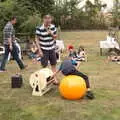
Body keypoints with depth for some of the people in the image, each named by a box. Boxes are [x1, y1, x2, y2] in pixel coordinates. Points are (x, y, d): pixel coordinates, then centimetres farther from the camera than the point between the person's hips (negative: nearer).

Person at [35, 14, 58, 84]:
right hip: (44, 50, -4)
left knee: (53, 65, 10)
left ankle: (54, 78, 20)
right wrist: (39, 50, -13)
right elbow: (37, 39, -9)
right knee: (44, 66, 1)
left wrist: (51, 34, -13)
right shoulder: (39, 28, -15)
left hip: (52, 49, 5)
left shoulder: (53, 27, -1)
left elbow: (55, 37, 9)